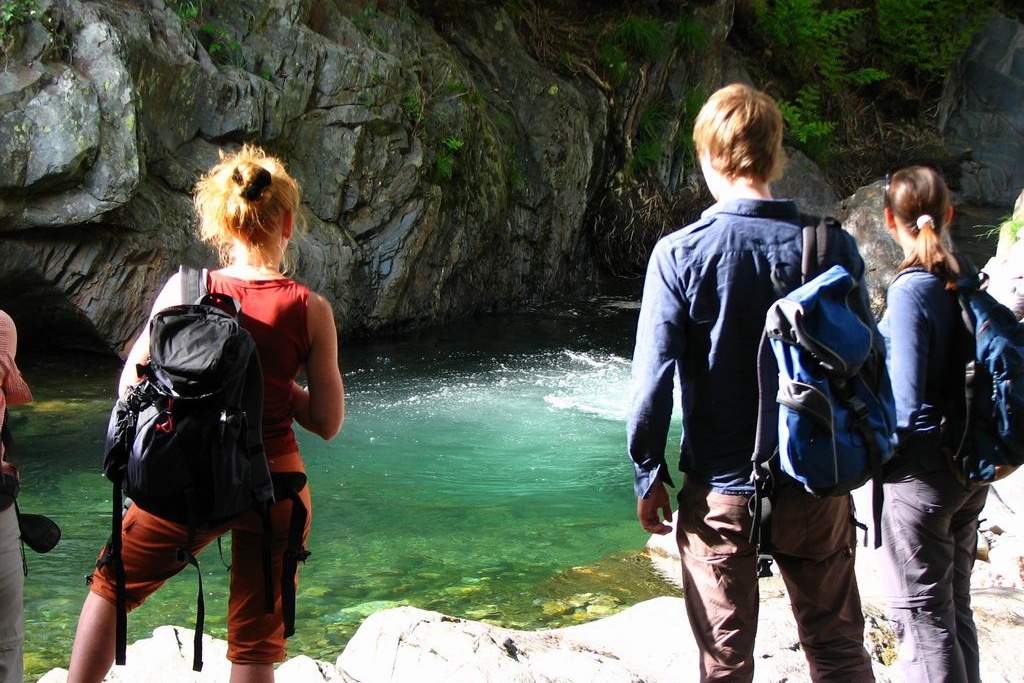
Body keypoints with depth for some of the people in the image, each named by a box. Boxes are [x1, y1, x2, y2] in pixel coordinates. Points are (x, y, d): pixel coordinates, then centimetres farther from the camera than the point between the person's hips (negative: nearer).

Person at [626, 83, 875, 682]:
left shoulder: (680, 254, -11)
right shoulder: (835, 246, -5)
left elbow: (653, 379, -11)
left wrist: (648, 474, 1)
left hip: (720, 494, -2)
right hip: (819, 489, 2)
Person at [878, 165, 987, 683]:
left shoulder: (911, 290, -18)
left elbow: (906, 403, -21)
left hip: (922, 472, -8)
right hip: (971, 469, 8)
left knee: (922, 617, 1)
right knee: (955, 606, 19)